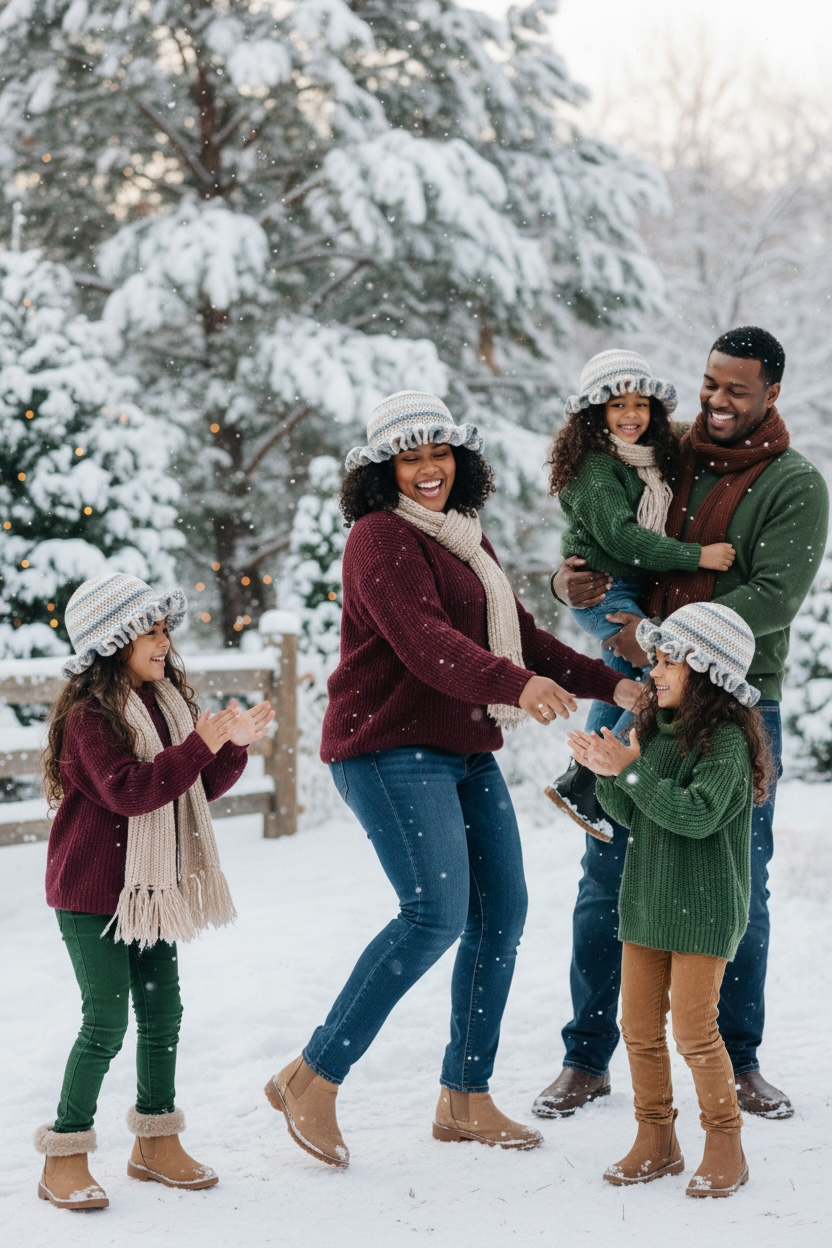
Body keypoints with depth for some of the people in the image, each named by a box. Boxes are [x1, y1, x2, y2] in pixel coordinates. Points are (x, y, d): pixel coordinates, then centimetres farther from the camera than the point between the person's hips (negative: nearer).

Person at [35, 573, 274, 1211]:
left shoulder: (168, 699, 9)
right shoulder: (88, 715, -15)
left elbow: (201, 787, 13)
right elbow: (128, 790, -26)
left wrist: (234, 744, -4)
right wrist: (200, 745, -30)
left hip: (149, 886, 7)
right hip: (92, 891, -7)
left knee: (163, 1013, 9)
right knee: (107, 1022, -7)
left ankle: (156, 1141, 22)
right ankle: (64, 1155, 4)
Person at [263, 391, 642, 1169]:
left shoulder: (466, 540, 19)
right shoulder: (381, 538, -11)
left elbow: (520, 637, 26)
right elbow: (425, 643, -26)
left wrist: (610, 686, 19)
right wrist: (515, 684, -41)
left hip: (466, 753, 9)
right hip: (391, 748, -9)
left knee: (501, 913, 6)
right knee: (435, 914, -19)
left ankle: (464, 1099, 17)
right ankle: (312, 1081, -10)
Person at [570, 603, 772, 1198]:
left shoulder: (726, 740, -15)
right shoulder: (654, 730, 7)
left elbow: (696, 815, -26)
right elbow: (632, 815, 9)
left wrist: (632, 769, -26)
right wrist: (605, 772, -9)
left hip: (703, 909, -7)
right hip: (646, 900, 7)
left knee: (693, 1028, -5)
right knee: (640, 1026, 9)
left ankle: (725, 1144, 10)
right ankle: (656, 1140, 21)